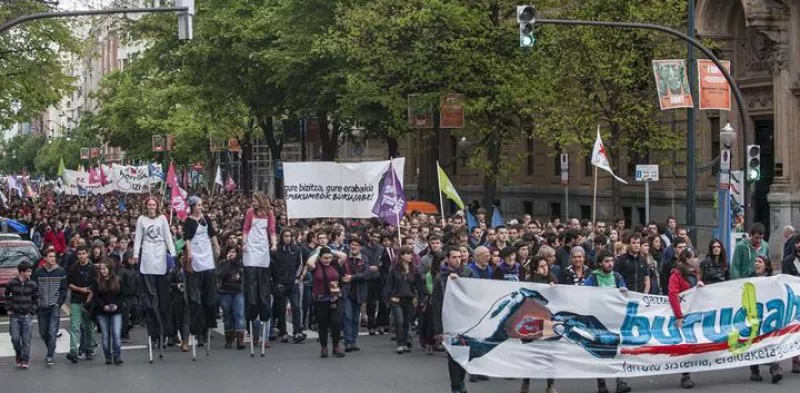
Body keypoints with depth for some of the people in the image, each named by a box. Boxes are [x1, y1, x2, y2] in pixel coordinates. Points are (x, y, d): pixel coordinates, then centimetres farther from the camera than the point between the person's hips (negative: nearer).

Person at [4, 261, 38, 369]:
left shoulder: (32, 284, 0)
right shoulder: (11, 283, -3)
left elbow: (36, 299, 9)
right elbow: (6, 296, 10)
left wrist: (32, 311, 1)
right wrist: (8, 309, 3)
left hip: (27, 316, 0)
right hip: (14, 315, 0)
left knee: (26, 340, -2)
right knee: (15, 338, 0)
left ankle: (25, 361, 4)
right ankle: (19, 357, 21)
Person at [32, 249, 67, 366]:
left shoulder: (61, 272, 0)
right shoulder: (38, 272, 2)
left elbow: (64, 289, 2)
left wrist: (59, 303, -6)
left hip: (55, 306, -2)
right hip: (41, 307, 2)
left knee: (52, 332, -11)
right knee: (43, 332, 11)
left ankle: (49, 356, -9)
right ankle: (51, 350, 34)